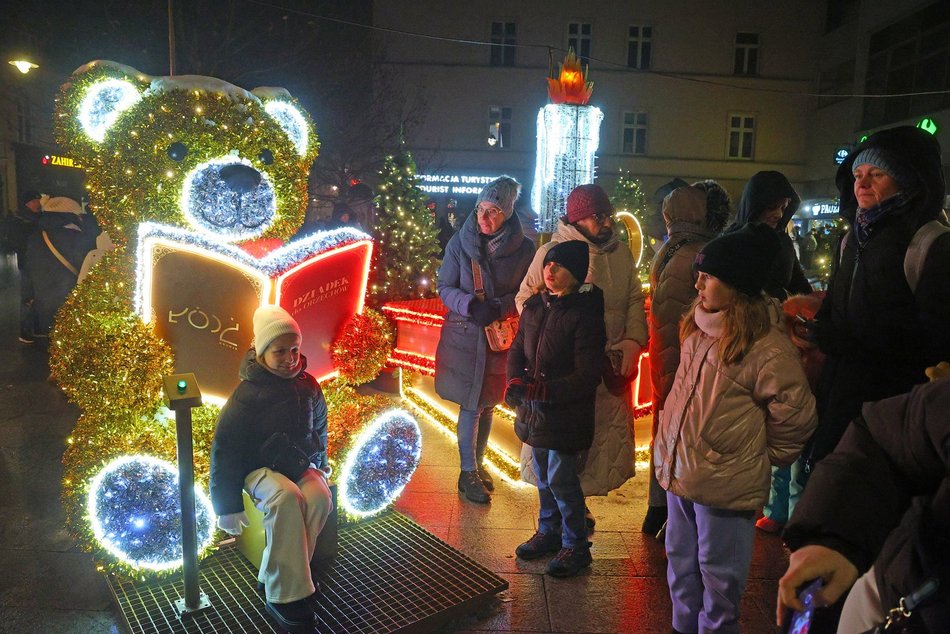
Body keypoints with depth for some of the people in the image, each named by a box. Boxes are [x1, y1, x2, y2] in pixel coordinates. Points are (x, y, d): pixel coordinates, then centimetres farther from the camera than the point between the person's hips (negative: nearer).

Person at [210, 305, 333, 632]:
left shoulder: (307, 386, -1)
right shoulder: (246, 394, -15)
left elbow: (319, 429, 18)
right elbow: (224, 451, -12)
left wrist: (319, 467, 23)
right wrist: (227, 507, -11)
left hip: (299, 464, 5)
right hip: (260, 469, -4)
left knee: (321, 497, -29)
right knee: (286, 496, -37)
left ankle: (277, 578, -16)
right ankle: (284, 594, -29)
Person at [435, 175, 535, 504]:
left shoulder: (523, 248, -6)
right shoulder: (460, 242, -6)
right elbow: (444, 287, -2)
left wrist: (498, 308, -17)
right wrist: (471, 305, -20)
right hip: (464, 334, -2)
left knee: (487, 404, 14)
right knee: (471, 405, 2)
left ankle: (478, 464, 34)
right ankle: (468, 473, 17)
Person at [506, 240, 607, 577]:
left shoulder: (584, 315, -18)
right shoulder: (535, 306, 3)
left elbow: (587, 377, -20)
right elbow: (517, 349, 9)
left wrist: (541, 390, -26)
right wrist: (514, 381, -11)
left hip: (567, 412, -6)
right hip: (535, 409, 7)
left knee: (561, 479, 2)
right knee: (542, 475, 19)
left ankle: (575, 546, 23)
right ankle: (548, 531, 40)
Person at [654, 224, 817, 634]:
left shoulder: (766, 345, -20)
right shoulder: (699, 326, 3)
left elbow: (794, 415, -13)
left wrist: (762, 456, -1)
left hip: (725, 485, -7)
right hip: (678, 470, 7)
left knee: (718, 577, 13)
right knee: (681, 566, 23)